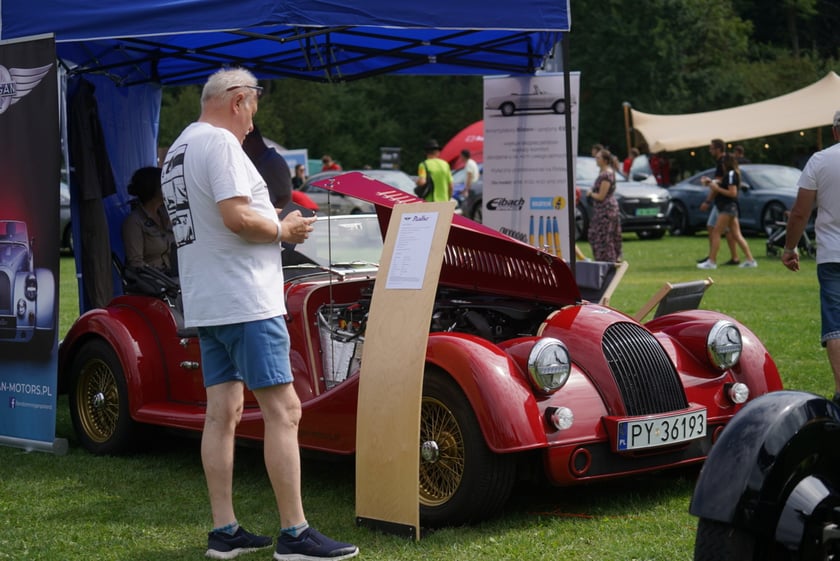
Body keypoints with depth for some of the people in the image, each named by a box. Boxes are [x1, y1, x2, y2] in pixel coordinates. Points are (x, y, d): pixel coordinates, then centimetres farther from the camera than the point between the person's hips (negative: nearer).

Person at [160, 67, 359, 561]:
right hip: (244, 299, -10)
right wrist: (285, 229, -6)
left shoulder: (178, 150, 19)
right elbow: (236, 217, -23)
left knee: (223, 413, 9)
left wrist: (277, 226, 16)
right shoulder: (220, 142, -12)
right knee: (283, 410, -8)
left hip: (205, 303, 10)